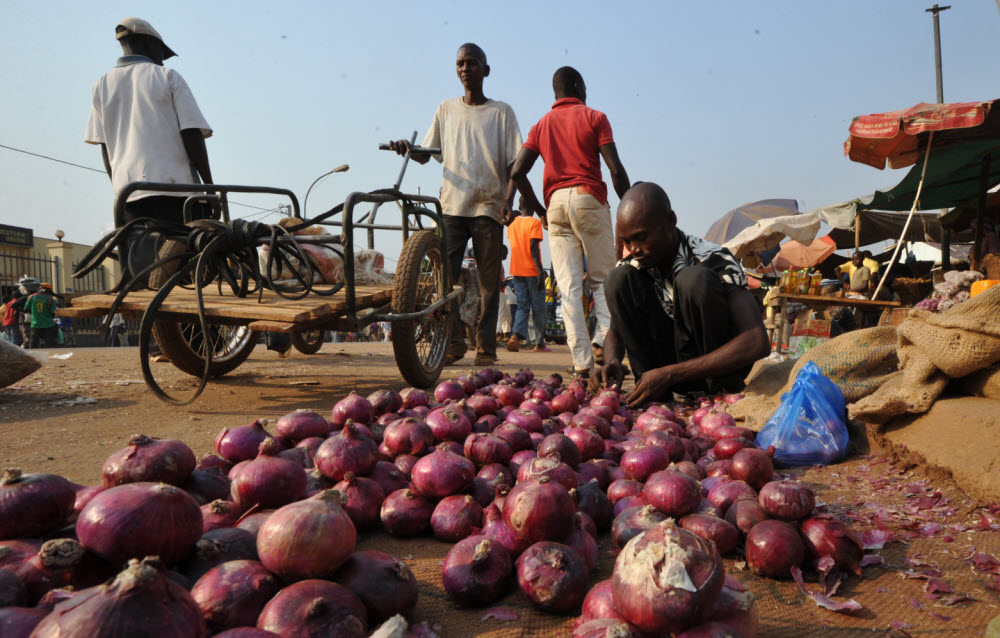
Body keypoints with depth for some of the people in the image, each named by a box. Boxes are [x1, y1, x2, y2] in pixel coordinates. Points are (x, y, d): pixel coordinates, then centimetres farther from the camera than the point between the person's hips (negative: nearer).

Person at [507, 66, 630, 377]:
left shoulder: (541, 125, 18)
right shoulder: (594, 117, 7)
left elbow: (517, 173, 7)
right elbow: (616, 170, -4)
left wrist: (539, 210, 15)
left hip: (556, 202, 3)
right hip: (588, 198, -3)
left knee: (569, 285, 0)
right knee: (604, 277, 7)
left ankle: (582, 362, -3)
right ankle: (604, 339, -13)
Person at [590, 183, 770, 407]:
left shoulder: (713, 260, -20)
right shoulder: (630, 265, -5)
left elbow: (758, 342, -30)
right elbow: (616, 331, 5)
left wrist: (670, 374, -37)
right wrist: (613, 362, -22)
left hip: (718, 366, -4)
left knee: (694, 279, -29)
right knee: (619, 279, -15)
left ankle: (724, 392, -17)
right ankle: (650, 390, -15)